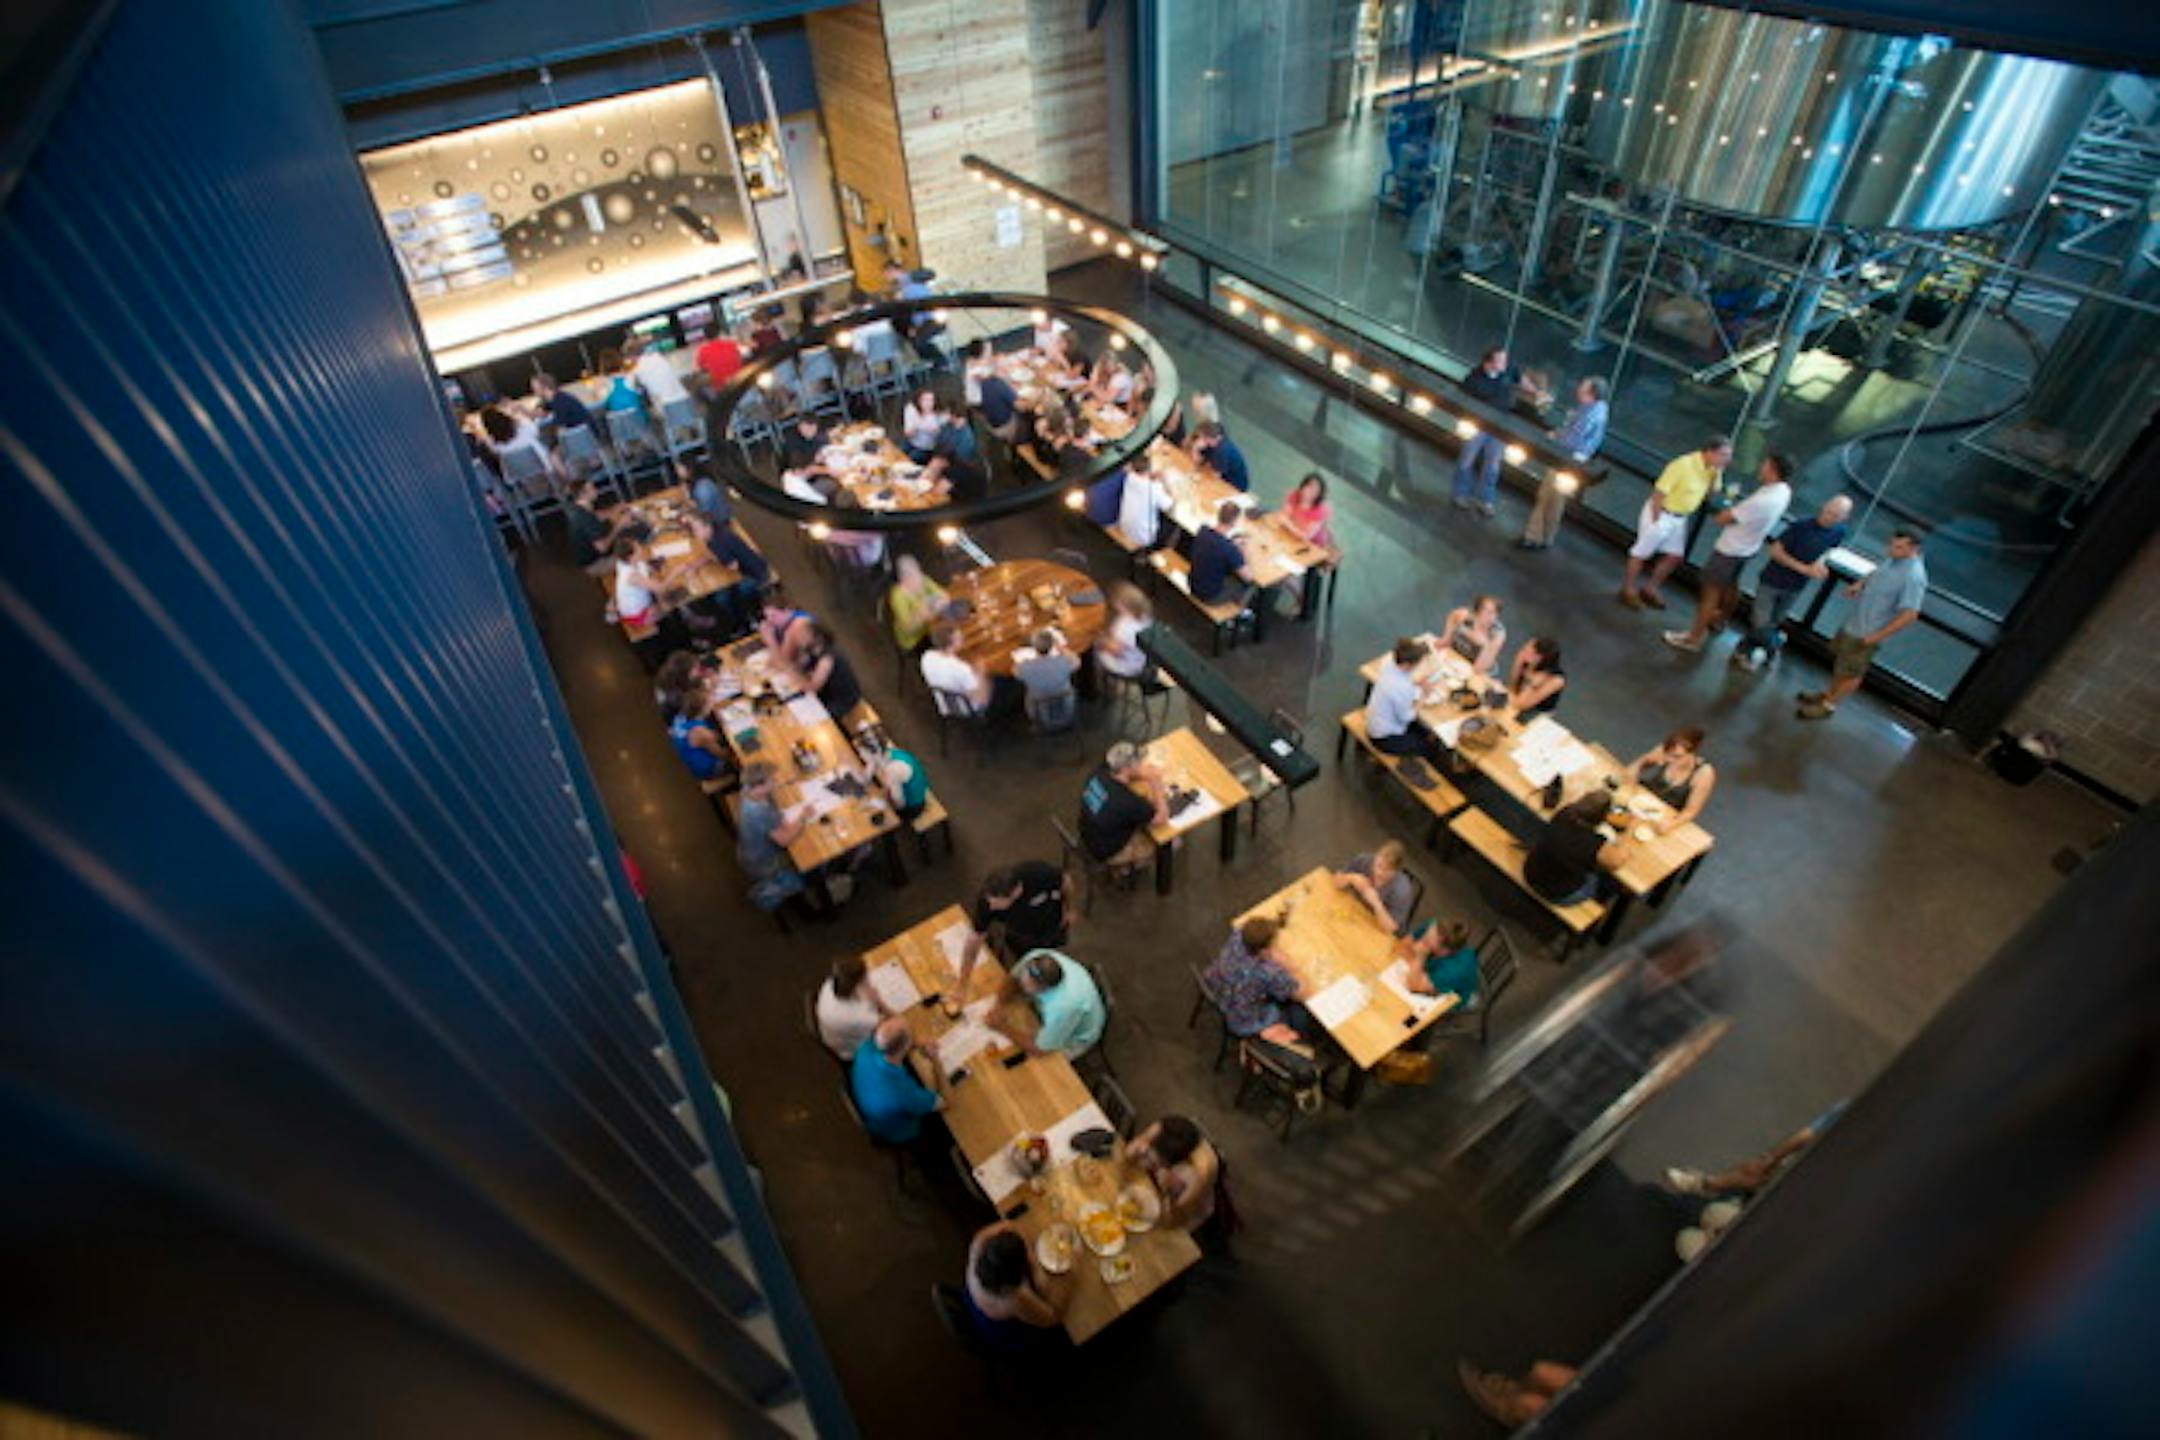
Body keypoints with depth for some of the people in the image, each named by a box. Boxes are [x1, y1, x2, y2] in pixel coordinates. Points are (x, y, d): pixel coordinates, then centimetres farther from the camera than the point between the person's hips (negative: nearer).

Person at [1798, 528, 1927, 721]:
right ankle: (1829, 693, 45)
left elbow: (1909, 614, -30)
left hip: (1866, 634, -8)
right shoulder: (1895, 559, -4)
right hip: (1852, 622, 9)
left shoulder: (1914, 576, -29)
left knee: (1850, 673, 11)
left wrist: (1876, 636, -24)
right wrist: (1860, 584, 1)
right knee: (1839, 659, 26)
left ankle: (1828, 705, 28)